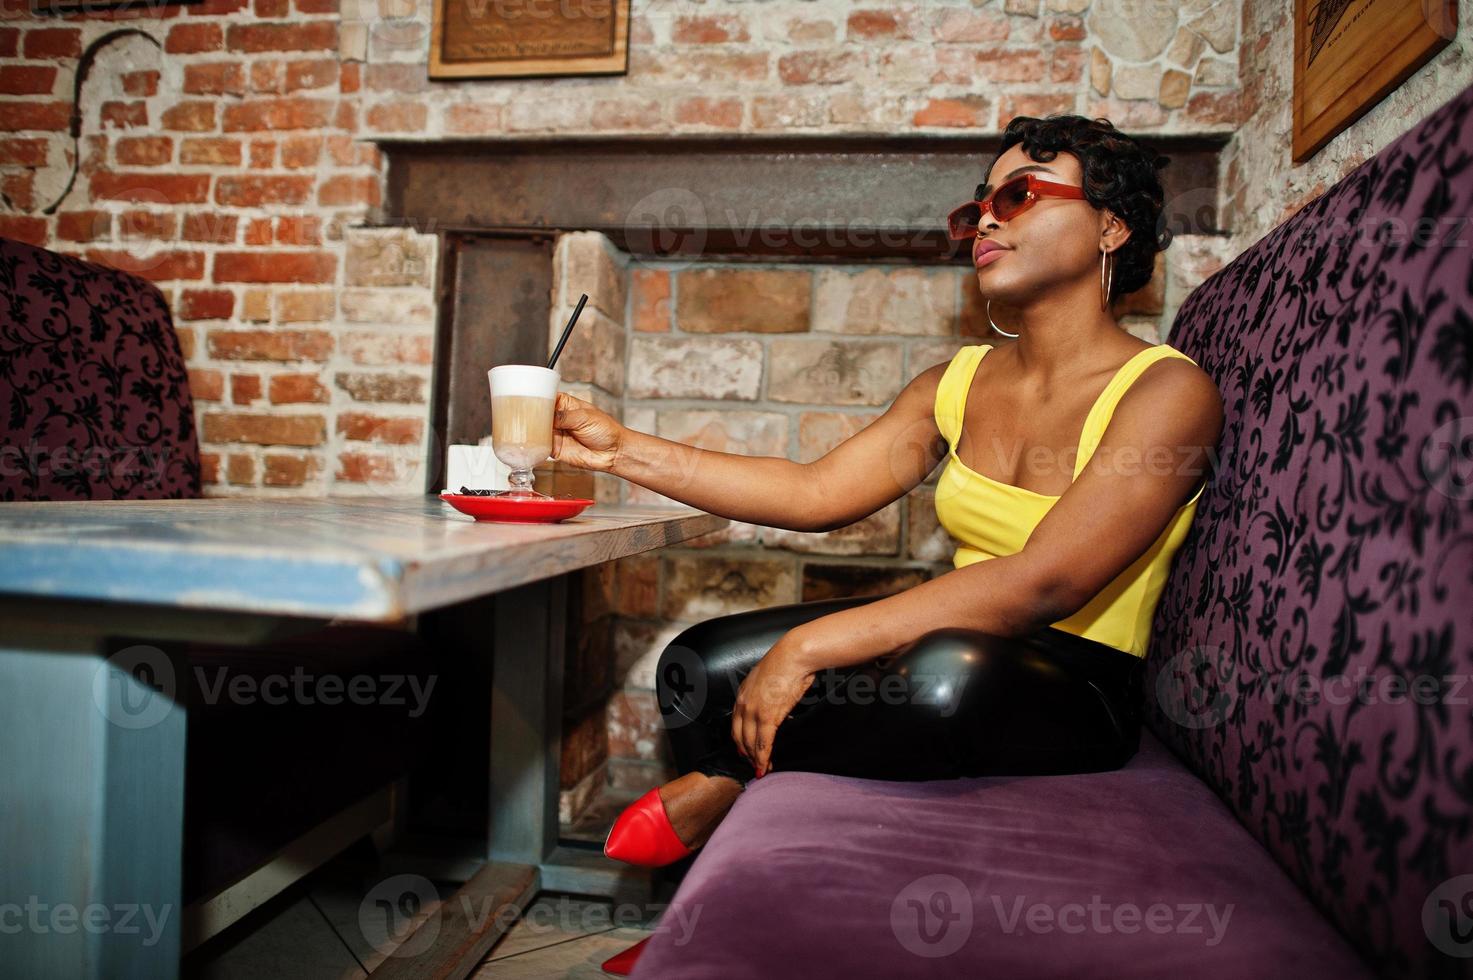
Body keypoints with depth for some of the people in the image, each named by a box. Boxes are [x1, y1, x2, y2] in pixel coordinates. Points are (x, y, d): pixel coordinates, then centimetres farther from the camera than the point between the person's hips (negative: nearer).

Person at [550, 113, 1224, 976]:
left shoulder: (1167, 392, -13)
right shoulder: (958, 384, 7)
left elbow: (1041, 583, -25)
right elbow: (818, 493, 0)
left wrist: (811, 647, -29)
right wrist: (622, 448, -4)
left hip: (1075, 688, -5)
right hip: (952, 643, 6)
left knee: (950, 675, -40)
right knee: (706, 666, -12)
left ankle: (735, 780, -9)